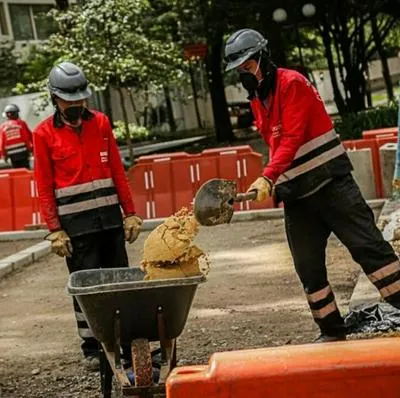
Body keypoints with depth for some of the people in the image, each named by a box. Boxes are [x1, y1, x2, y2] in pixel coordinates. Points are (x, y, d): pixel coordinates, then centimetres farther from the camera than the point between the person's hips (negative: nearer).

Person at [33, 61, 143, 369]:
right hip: (75, 224, -3)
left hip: (110, 216, 3)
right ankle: (92, 349, 9)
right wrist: (55, 230, -8)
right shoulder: (44, 134, -2)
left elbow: (118, 172, 9)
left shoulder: (100, 123, 7)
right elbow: (44, 187, -3)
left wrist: (130, 213, 5)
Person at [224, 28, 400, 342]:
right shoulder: (257, 100, 15)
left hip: (331, 183, -7)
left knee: (367, 246, -10)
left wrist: (268, 178, -29)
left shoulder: (291, 83, -10)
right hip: (296, 195, 7)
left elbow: (292, 139, -20)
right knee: (308, 268, 5)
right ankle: (332, 332, 13)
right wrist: (273, 184, 12)